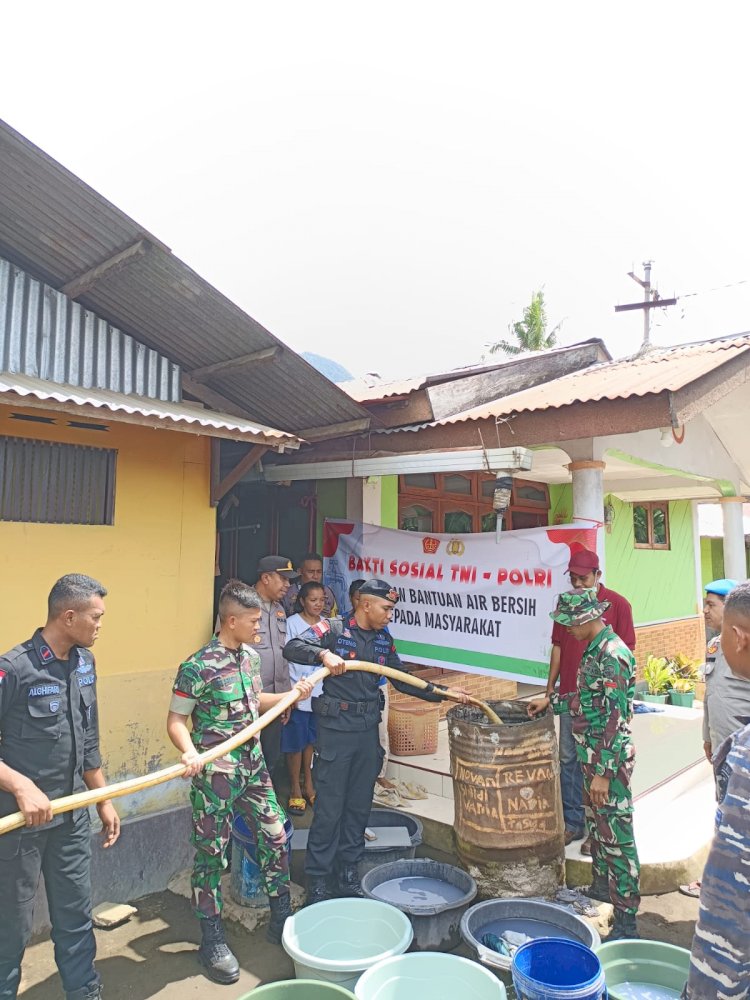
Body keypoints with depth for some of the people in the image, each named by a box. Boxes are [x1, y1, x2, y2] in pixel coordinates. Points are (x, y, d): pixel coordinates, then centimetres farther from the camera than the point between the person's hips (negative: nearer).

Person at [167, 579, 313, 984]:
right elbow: (176, 720, -13)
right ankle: (212, 941, 28)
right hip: (216, 773, -7)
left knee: (275, 839, 13)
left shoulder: (251, 656, 3)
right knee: (211, 855, 8)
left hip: (254, 766, 7)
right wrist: (189, 752, -30)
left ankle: (282, 921, 33)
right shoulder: (198, 667, -19)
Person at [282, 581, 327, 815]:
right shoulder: (292, 623, -11)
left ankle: (308, 784, 31)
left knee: (312, 740, 15)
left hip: (321, 692, 4)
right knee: (296, 742, 6)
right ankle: (295, 789, 23)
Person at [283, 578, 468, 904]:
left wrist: (437, 692, 7)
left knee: (360, 805, 15)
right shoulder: (333, 629, -11)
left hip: (368, 731, 6)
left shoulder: (384, 639, 8)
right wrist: (324, 653, -36)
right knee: (329, 807, 3)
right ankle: (317, 878, 20)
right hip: (335, 730, -6)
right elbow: (292, 647, -21)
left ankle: (348, 871, 32)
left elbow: (401, 680, 15)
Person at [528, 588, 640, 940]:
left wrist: (604, 772, -22)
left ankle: (626, 919, 13)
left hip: (609, 758, -9)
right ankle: (601, 888, 40)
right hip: (591, 753, 10)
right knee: (596, 825, 22)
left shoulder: (612, 655, -23)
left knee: (616, 836, 1)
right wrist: (551, 701, 17)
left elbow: (616, 720, -24)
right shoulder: (594, 650, 6)